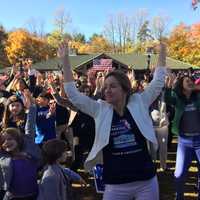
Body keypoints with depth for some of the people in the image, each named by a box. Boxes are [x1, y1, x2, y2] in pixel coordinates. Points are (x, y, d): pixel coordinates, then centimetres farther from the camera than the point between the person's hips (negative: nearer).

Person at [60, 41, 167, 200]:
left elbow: (158, 82, 5)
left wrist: (162, 52, 6)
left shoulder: (139, 103, 0)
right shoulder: (100, 110, 0)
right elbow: (73, 94, -3)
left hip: (146, 181, 0)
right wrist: (65, 60, -6)